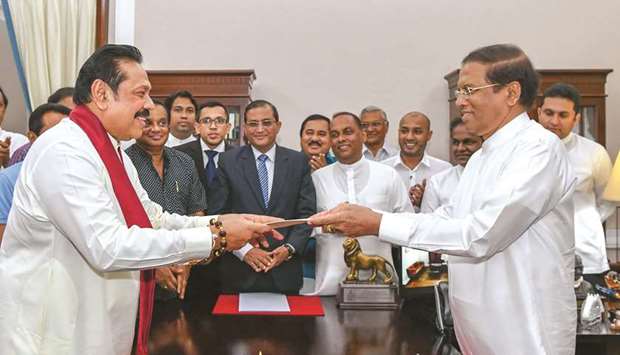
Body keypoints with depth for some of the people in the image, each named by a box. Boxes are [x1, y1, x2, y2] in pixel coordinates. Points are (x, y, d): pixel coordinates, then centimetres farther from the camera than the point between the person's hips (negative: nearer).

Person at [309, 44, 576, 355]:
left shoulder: (539, 147, -18)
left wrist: (379, 224, -26)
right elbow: (446, 218, 11)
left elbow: (480, 235, -27)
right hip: (478, 329, 8)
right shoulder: (481, 157, 12)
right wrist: (361, 221, -1)